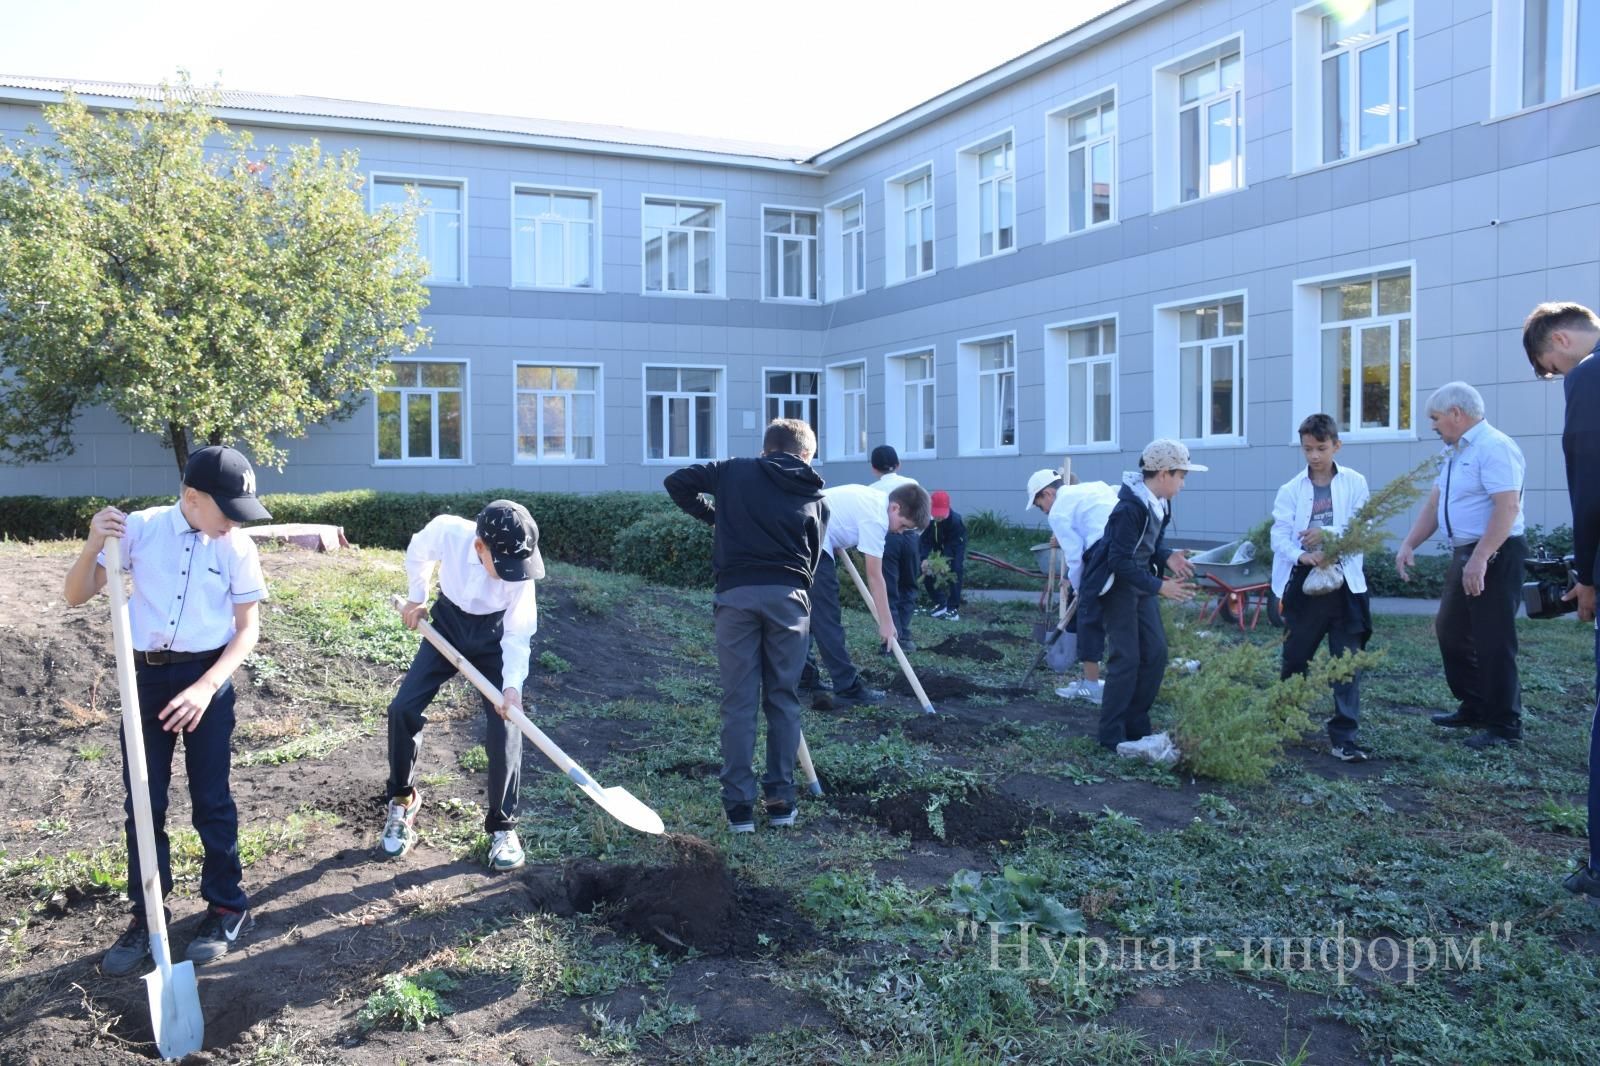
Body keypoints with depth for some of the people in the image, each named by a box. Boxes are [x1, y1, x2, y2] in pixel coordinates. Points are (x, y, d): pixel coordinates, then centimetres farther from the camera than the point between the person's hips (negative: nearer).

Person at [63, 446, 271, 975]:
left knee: (211, 801, 6)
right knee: (142, 803, 7)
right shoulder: (139, 528, -6)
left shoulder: (238, 547, -7)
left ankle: (228, 907, 21)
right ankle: (145, 917, 21)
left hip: (207, 678, -1)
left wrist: (205, 688, -16)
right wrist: (94, 545, -22)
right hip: (146, 675, 1)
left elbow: (248, 628, -4)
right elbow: (76, 596, -3)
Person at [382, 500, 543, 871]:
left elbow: (517, 634, -21)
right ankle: (402, 801, 16)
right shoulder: (447, 532, -31)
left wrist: (512, 684, -33)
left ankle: (502, 825, 6)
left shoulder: (519, 567, -31)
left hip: (494, 636, -1)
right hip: (448, 623, 2)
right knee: (403, 709, -7)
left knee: (504, 726, -11)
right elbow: (418, 551, -4)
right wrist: (416, 598, 4)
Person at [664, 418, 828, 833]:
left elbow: (676, 482, 10)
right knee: (783, 698, 13)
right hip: (788, 595, 1)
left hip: (736, 592, -1)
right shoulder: (815, 496, 15)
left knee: (739, 702, 5)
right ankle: (781, 799, 17)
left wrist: (711, 516, 20)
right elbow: (813, 557, 13)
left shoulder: (734, 471, 13)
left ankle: (739, 805, 8)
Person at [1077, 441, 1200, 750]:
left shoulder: (1160, 503, 2)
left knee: (1155, 652, 8)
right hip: (1117, 584, -9)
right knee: (1126, 658, -9)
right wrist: (1159, 587, -26)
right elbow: (1121, 561, -26)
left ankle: (1136, 726, 19)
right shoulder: (1130, 507, -26)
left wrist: (1167, 557, -7)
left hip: (1140, 581, 9)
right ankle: (1112, 735, 1)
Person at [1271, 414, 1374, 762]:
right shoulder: (1291, 489, 3)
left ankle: (1344, 738, 5)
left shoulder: (1354, 483, 2)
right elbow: (1279, 536, -6)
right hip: (1303, 582, 1)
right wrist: (1302, 556, -24)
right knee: (1294, 658, 12)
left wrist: (1328, 534, -19)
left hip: (1344, 583, -1)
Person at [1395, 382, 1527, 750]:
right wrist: (1409, 544, 6)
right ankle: (1473, 707, 31)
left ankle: (1504, 725, 7)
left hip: (1494, 556, -10)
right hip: (1464, 554, 10)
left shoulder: (1494, 447, -17)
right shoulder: (1453, 452, 15)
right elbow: (1434, 502, 16)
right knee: (1450, 631, 18)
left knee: (1493, 641, -4)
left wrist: (1480, 559, -29)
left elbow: (1508, 507, -25)